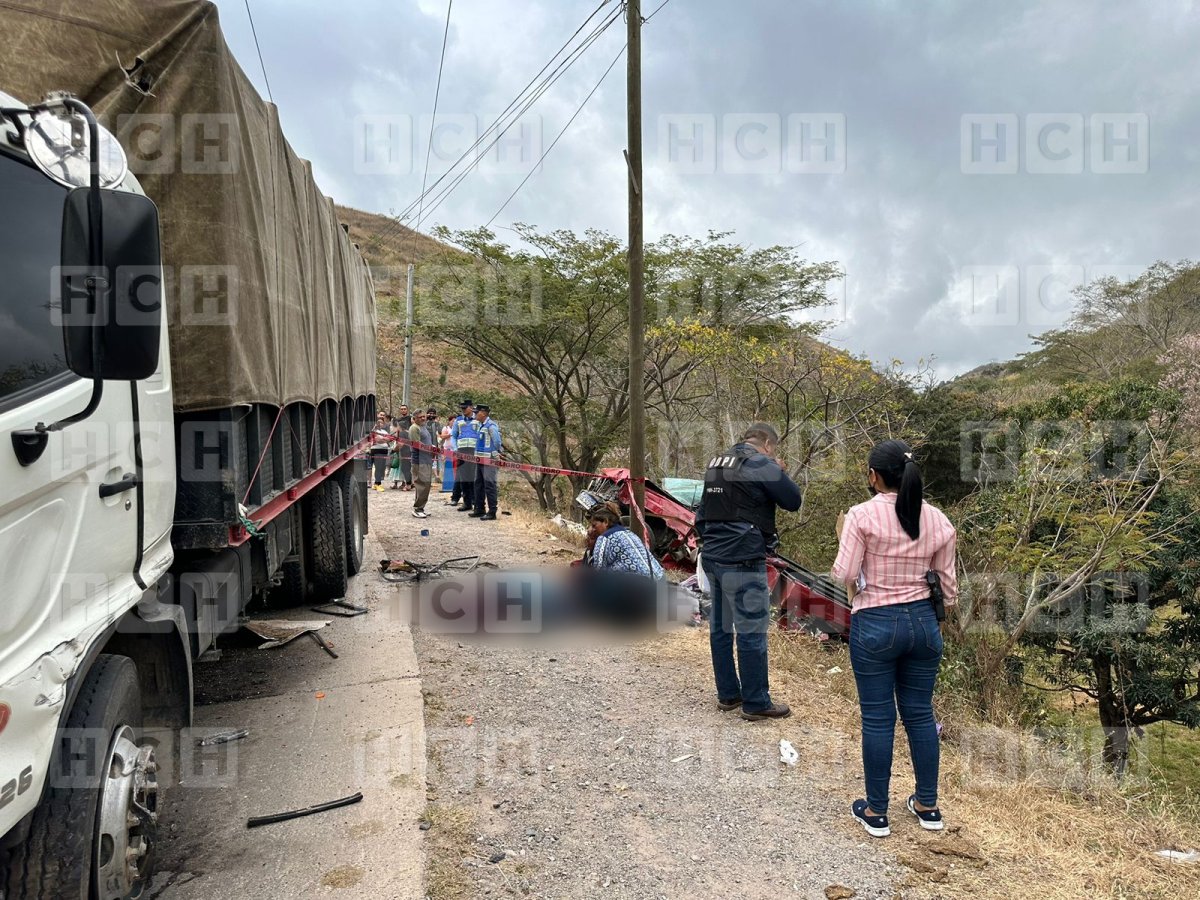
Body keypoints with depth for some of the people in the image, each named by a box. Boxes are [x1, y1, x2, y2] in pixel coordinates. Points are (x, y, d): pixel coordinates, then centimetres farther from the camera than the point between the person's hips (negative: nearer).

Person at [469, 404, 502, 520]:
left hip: (489, 460, -10)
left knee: (490, 486, -7)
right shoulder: (480, 425, 15)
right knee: (478, 485, 16)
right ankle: (480, 509, 26)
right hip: (480, 459, 10)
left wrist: (496, 454, -8)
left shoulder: (491, 426, -15)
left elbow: (497, 441, -17)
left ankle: (492, 512, -3)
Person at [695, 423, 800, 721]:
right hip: (743, 562, -8)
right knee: (751, 632, -1)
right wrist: (779, 473, 10)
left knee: (720, 627, 14)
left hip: (713, 557, 8)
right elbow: (793, 501, -3)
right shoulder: (762, 464, -11)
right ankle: (756, 703, 7)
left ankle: (727, 694, 25)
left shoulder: (717, 462, 13)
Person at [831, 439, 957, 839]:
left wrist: (843, 541, 4)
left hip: (874, 625, -4)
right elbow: (946, 580, 6)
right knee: (920, 714, 17)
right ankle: (928, 806, 28)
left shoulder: (861, 515, -14)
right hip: (922, 621, 5)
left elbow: (844, 575, -14)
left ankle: (876, 812, 17)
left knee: (877, 719, 6)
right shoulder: (938, 520, 1)